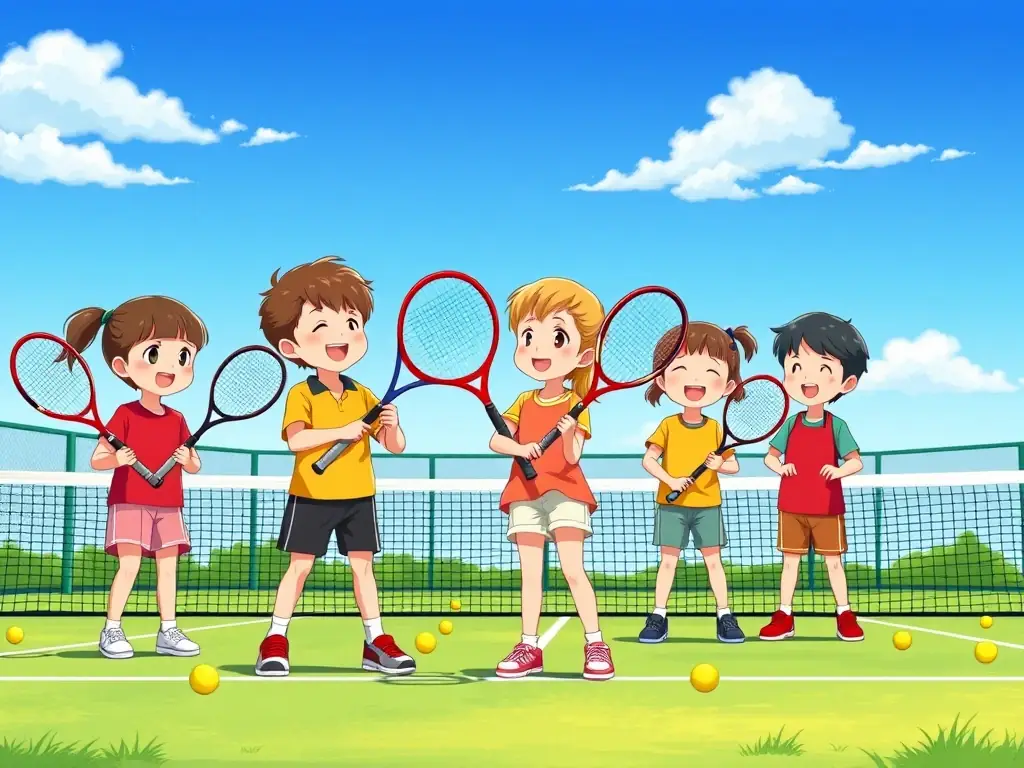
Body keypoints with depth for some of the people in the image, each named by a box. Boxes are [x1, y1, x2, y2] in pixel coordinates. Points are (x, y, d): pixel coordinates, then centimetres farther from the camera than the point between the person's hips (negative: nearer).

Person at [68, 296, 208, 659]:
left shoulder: (177, 420, 7)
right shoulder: (125, 414, -6)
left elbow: (195, 466, 13)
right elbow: (95, 460, -6)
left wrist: (187, 459, -10)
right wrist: (115, 459, -28)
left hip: (168, 505, 5)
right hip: (130, 503, -5)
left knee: (169, 566, 6)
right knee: (129, 564, -11)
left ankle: (168, 632, 13)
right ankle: (111, 631, -2)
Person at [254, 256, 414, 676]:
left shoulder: (363, 396, 6)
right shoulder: (301, 394, -7)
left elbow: (396, 446, 5)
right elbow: (295, 439, -25)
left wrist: (391, 423, -17)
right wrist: (342, 430, -31)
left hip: (358, 496, 4)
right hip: (311, 496, -4)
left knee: (363, 565, 7)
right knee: (300, 565, 1)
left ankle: (376, 642, 13)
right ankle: (275, 640, 10)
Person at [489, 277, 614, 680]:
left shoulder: (575, 405, -1)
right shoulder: (524, 401, 9)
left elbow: (573, 457, -10)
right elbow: (495, 440, 4)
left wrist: (568, 434, -31)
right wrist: (522, 448, -15)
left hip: (565, 493, -4)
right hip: (525, 494, 4)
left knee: (573, 570, -10)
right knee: (530, 572, 3)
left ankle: (595, 644, -3)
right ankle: (529, 648, 8)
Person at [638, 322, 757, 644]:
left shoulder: (716, 429, 0)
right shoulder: (668, 425, -3)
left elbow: (734, 466, 5)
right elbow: (648, 460, -5)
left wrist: (719, 465, -18)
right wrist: (671, 480, -20)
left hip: (708, 505, 1)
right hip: (671, 504, -1)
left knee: (713, 560, 4)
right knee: (668, 560, 2)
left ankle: (724, 618, 10)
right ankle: (658, 618, 7)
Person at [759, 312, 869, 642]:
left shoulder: (837, 426, -6)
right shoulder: (791, 423, 1)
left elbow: (856, 461, -8)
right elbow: (770, 455, 8)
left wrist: (840, 470, -29)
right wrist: (779, 467, -14)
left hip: (827, 508, -2)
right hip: (791, 506, 2)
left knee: (833, 562, 4)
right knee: (790, 561, 7)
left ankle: (844, 616, 13)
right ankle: (784, 617, 13)